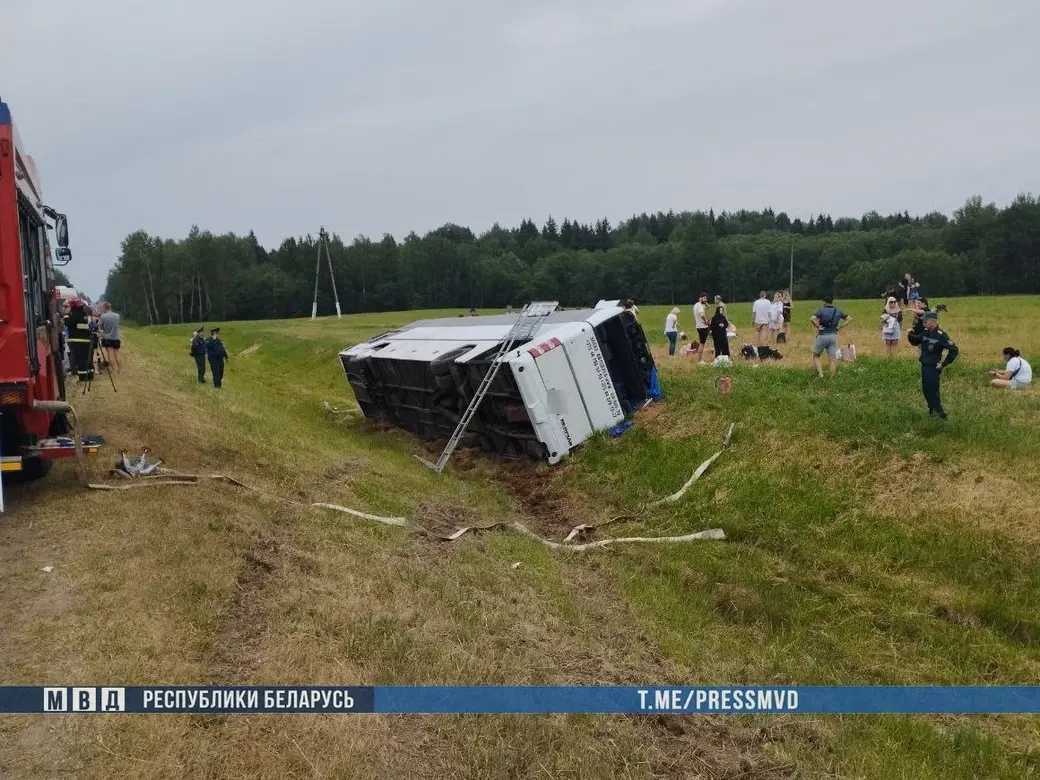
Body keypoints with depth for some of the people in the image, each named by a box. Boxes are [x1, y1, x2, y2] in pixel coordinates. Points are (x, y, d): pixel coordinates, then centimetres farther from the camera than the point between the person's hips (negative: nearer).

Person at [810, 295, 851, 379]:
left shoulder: (820, 310, -7)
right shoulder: (838, 311, 6)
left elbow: (812, 319, -24)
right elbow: (849, 319, 11)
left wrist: (818, 327, -11)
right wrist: (840, 327, 7)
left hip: (822, 336, -3)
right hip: (833, 336, 4)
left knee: (816, 356, 13)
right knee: (832, 359, 6)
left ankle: (820, 374, -6)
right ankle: (832, 380, 3)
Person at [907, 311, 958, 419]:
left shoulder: (941, 335, -19)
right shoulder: (925, 332, 4)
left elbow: (954, 350, -22)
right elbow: (915, 342, 18)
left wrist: (943, 364, -18)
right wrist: (911, 335, -3)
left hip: (933, 368, -8)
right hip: (924, 366, 8)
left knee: (933, 391, -7)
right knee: (925, 391, 17)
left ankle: (940, 414, 2)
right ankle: (932, 410, 33)